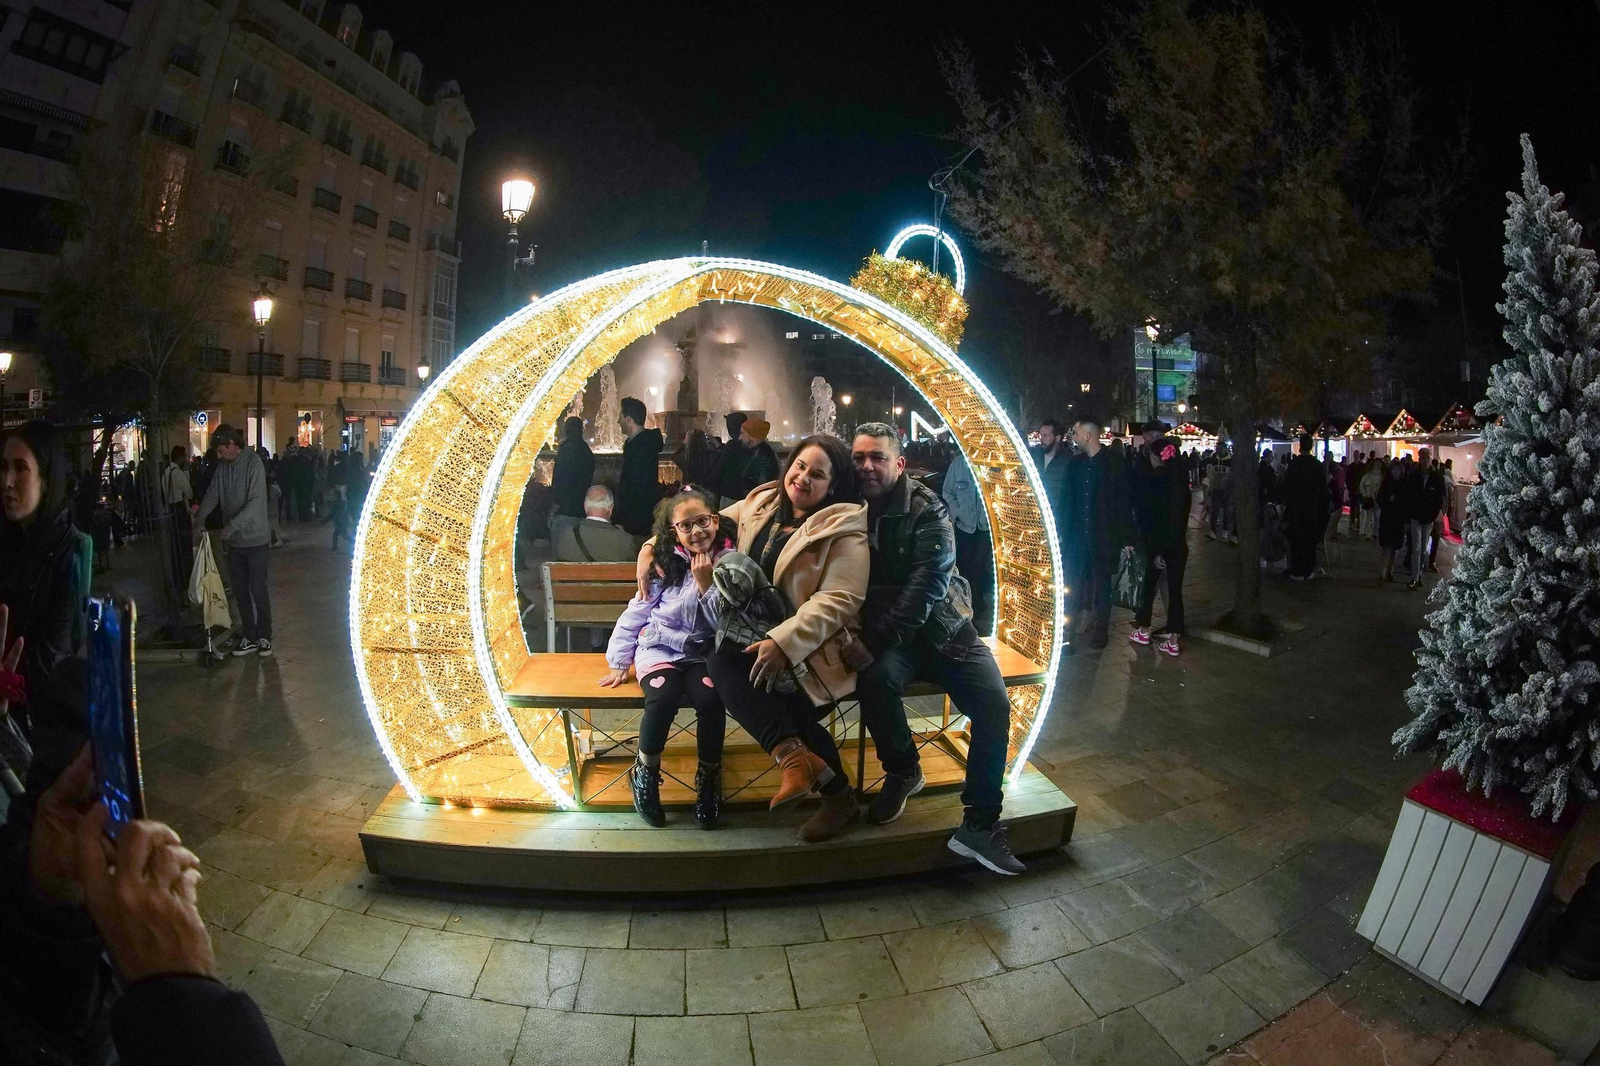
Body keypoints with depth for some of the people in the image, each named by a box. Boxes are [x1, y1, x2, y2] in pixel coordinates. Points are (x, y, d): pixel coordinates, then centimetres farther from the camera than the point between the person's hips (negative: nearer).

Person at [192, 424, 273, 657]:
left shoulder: (253, 463, -13)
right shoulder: (222, 467, 7)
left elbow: (256, 502, -20)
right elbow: (212, 496, 10)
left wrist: (232, 525, -24)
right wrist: (198, 519, -4)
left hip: (255, 539, -6)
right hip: (234, 541, 7)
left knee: (258, 590, 0)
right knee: (239, 590, 10)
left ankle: (265, 637, 13)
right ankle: (250, 637, 20)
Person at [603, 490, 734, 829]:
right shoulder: (665, 563, -2)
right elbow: (635, 613, 4)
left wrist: (706, 583, -20)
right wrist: (619, 662, 2)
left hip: (703, 652, 0)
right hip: (660, 648, 0)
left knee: (710, 700, -30)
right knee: (663, 700, -29)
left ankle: (708, 777, -3)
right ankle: (645, 773, -1)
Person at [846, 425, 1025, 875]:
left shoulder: (926, 510, -9)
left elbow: (928, 584, -20)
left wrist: (876, 641, -28)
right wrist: (865, 639, -18)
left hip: (940, 627, -1)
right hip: (881, 632, 1)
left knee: (993, 702, -20)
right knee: (877, 678, -31)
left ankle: (980, 823, -6)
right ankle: (902, 771, -3)